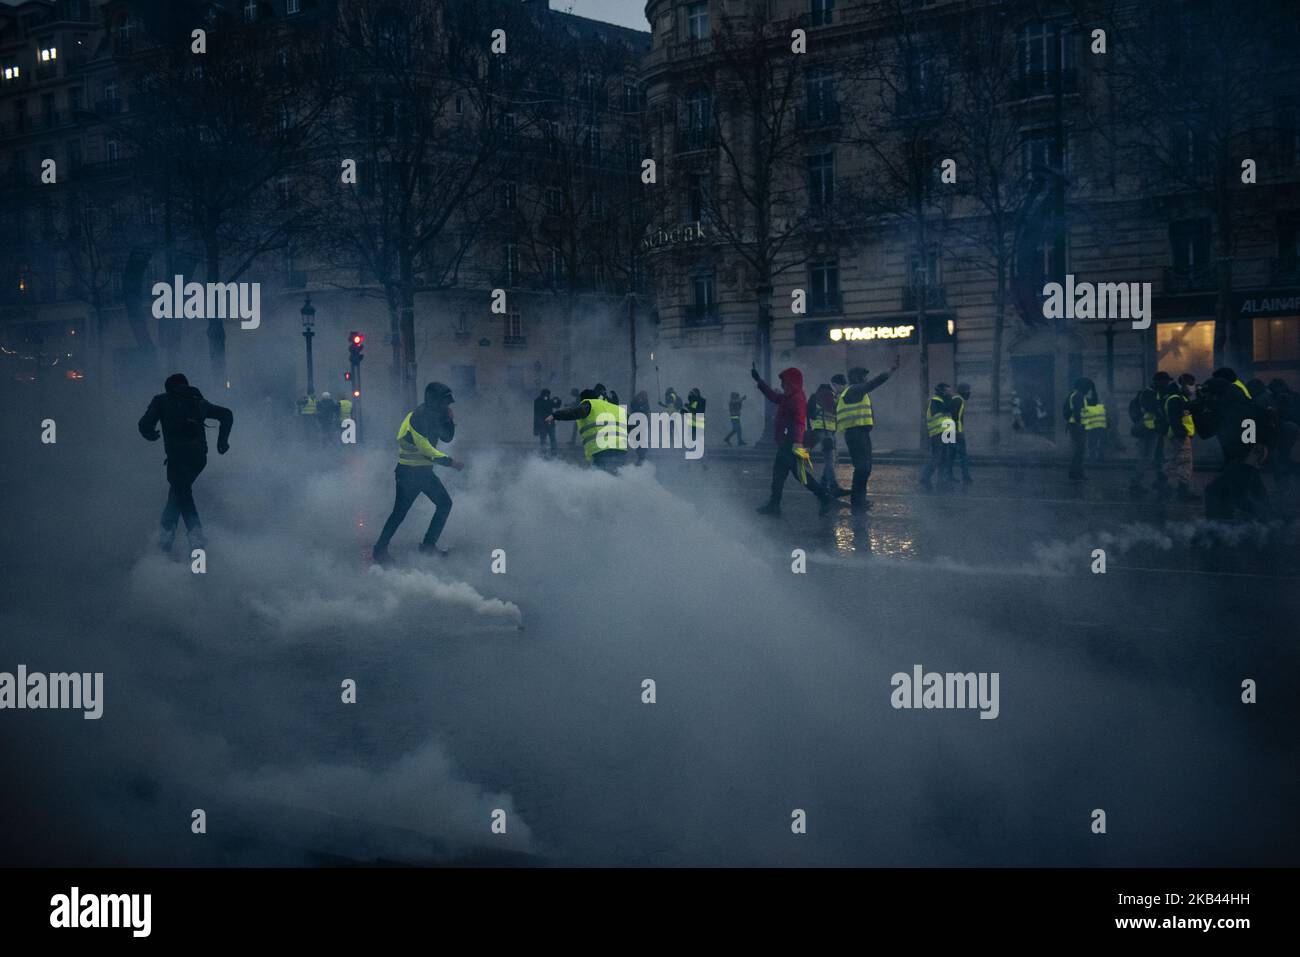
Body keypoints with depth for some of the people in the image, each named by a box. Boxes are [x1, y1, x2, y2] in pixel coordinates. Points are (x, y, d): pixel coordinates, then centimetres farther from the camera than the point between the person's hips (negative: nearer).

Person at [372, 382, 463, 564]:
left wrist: (450, 419, -5)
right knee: (399, 512, -7)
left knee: (445, 503, 7)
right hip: (409, 472, -9)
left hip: (425, 471, 9)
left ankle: (428, 545, 14)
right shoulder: (417, 418, -22)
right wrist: (451, 462, -23)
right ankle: (380, 549, 5)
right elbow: (427, 450, -26)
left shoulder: (434, 415, 6)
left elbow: (447, 437, 13)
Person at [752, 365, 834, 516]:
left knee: (801, 473, -9)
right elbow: (773, 396, 30)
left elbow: (799, 422, -25)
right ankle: (774, 505, 17)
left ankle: (825, 498, -7)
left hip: (790, 445, -11)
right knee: (778, 472, 12)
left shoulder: (797, 399, -17)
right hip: (785, 444, 11)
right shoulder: (788, 397, 14)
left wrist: (797, 444, -33)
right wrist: (758, 380, 33)